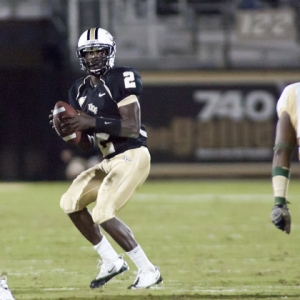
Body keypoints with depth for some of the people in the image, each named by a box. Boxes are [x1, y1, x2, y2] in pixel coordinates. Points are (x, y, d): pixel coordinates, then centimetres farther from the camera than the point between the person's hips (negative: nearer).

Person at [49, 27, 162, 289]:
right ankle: (111, 261, 14)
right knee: (71, 203, 6)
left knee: (103, 214, -18)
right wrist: (71, 128, -5)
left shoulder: (121, 80, -12)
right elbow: (88, 145, 14)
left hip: (132, 157, -9)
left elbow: (132, 127, -20)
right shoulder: (81, 91, 13)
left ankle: (148, 270, -7)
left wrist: (92, 123, -25)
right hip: (110, 161, 9)